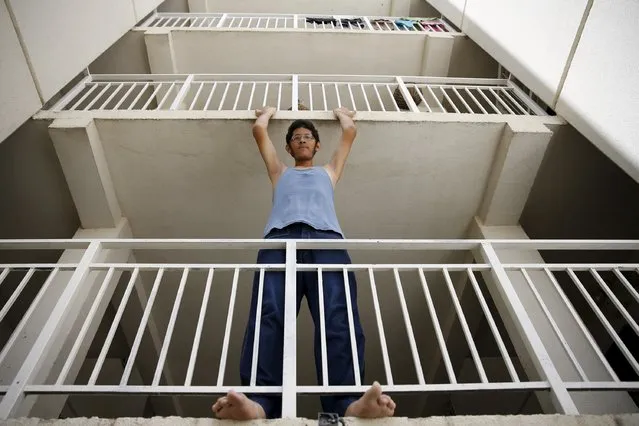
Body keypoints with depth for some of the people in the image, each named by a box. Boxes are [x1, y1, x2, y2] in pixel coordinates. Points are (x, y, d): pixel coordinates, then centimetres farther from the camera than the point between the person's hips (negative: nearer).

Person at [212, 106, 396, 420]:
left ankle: (348, 404, -44)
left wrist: (341, 113, 63)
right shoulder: (279, 172, 41)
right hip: (281, 237, 0)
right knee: (268, 314, -29)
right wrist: (268, 112, 61)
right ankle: (259, 403, -45)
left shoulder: (328, 172, 42)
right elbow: (259, 130, 42)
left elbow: (350, 132, 44)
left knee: (338, 315, -28)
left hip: (326, 238, 0)